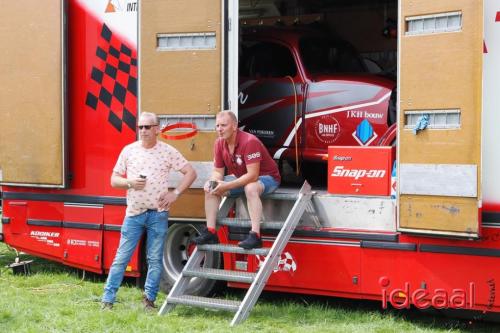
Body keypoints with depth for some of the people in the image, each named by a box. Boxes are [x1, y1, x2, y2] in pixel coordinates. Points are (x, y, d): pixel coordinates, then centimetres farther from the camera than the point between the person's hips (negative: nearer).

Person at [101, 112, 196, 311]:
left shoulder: (168, 151, 1)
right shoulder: (129, 151, 4)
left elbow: (190, 172, 4)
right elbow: (114, 180, 8)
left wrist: (175, 193, -4)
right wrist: (130, 183, -12)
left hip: (158, 214, 0)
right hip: (134, 212, 1)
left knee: (155, 259, 4)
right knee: (122, 258, 0)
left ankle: (149, 299, 14)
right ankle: (107, 300, 4)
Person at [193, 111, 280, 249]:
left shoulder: (249, 142, -30)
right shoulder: (219, 144, -6)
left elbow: (252, 176, -34)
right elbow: (218, 171, 2)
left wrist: (227, 186, -35)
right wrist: (212, 182, -22)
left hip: (266, 177, -8)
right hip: (241, 178, 8)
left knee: (250, 188, -40)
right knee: (211, 189, -4)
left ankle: (255, 236, -41)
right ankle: (210, 232, -3)